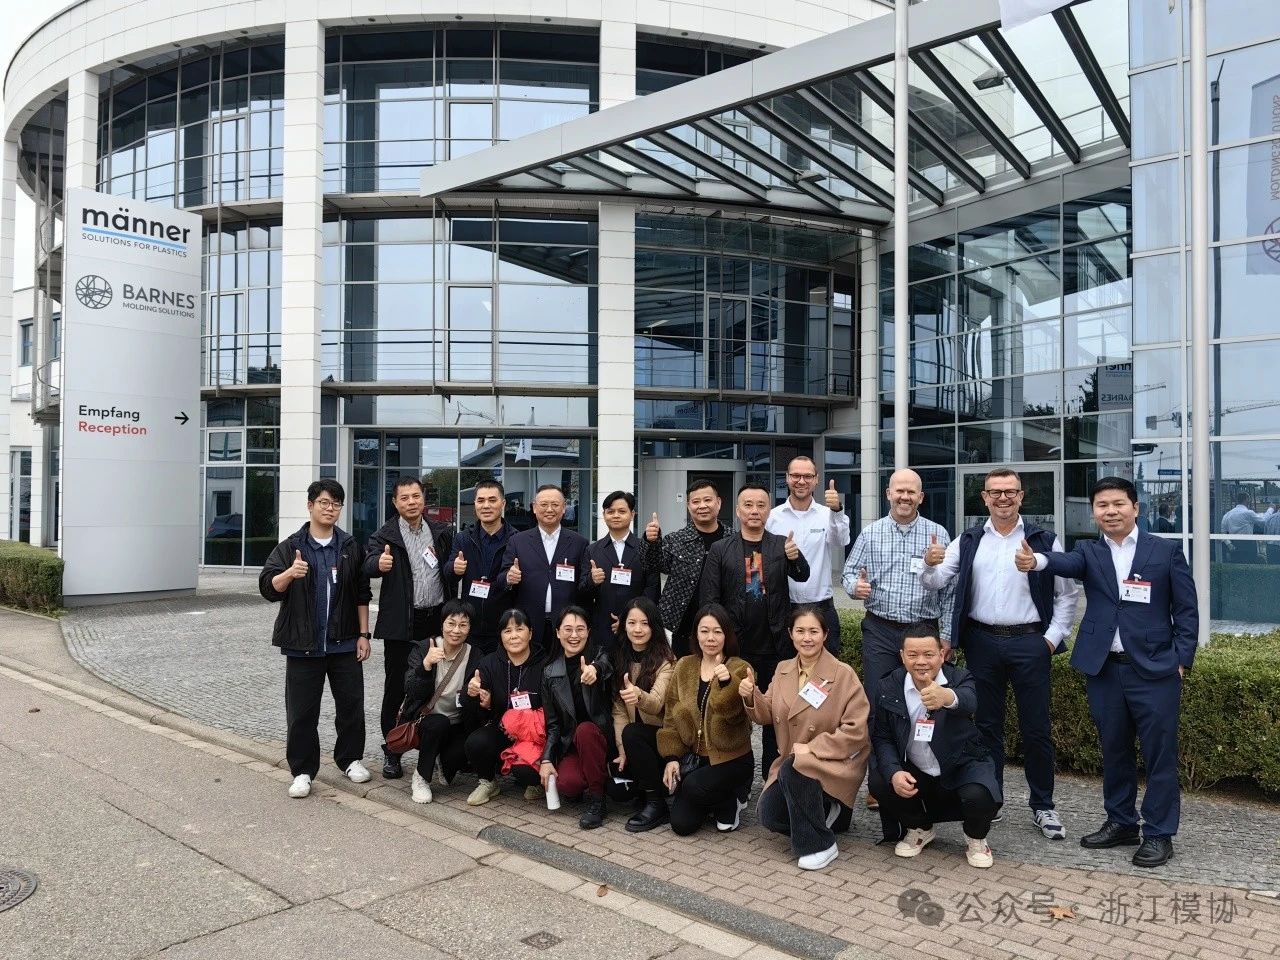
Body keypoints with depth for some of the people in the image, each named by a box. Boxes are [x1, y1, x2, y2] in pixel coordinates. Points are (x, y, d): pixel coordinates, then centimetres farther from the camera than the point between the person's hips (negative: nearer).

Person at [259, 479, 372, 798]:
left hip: (344, 642, 2)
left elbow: (362, 594, 7)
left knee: (351, 705, 8)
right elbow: (268, 588, -10)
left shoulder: (350, 547, 5)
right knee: (302, 711, 4)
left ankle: (350, 758, 26)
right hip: (303, 645, -1)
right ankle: (302, 771, 16)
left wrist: (363, 634, 2)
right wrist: (290, 573, -30)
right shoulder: (290, 547, -1)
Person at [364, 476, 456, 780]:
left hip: (437, 620, 3)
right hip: (401, 623, -3)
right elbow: (369, 564, -21)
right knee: (395, 689, 4)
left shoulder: (442, 532, 8)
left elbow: (452, 569, 14)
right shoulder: (386, 536, -4)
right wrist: (379, 563, -43)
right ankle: (391, 752, 17)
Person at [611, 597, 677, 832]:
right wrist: (623, 751, -13)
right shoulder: (620, 657, 1)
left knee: (632, 733, -33)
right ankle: (645, 786, 13)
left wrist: (638, 695, -51)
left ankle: (656, 804, -19)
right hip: (636, 740, 4)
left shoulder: (665, 660, -14)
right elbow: (618, 709, -2)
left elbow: (657, 704, -28)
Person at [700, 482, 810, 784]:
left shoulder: (781, 545, 4)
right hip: (735, 647, -1)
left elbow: (802, 576, -9)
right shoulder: (720, 550, 1)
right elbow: (709, 599, 0)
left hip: (775, 646, 1)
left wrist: (796, 557, -30)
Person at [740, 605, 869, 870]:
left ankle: (821, 845, -13)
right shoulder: (783, 670, 2)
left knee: (793, 772, -33)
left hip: (836, 762, -6)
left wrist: (812, 748, -23)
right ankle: (824, 813, 17)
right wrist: (751, 697, -14)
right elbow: (769, 716, 7)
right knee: (770, 816, -11)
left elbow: (855, 731, -18)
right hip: (792, 763, 6)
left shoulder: (843, 675, -15)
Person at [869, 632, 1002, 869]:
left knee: (981, 796, -31)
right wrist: (894, 773, -27)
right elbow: (881, 737, -6)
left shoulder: (959, 678, -17)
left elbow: (969, 701, -41)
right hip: (914, 771, 3)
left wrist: (947, 697, -68)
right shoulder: (888, 687, -9)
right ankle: (919, 829, 10)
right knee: (879, 781, -22)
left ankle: (976, 839, 7)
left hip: (962, 767, -2)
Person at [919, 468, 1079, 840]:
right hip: (982, 642, 2)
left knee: (1036, 728, 5)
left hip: (1029, 643, -2)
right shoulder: (968, 542, 6)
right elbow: (936, 583, 0)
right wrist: (930, 565, -22)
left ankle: (1043, 806, 19)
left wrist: (1054, 637, -4)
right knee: (986, 724, 12)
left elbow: (1067, 594, 3)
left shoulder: (1044, 541, -1)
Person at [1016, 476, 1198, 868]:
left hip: (1154, 669, -3)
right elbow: (1067, 563, -17)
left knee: (1159, 754, 2)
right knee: (1114, 750, 14)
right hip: (1104, 669, 3)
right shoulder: (1089, 552, 6)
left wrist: (1181, 660, -5)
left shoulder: (1167, 551, 2)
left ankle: (1159, 834, 15)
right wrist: (1036, 560, -39)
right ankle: (1121, 822, 28)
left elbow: (1186, 610, 3)